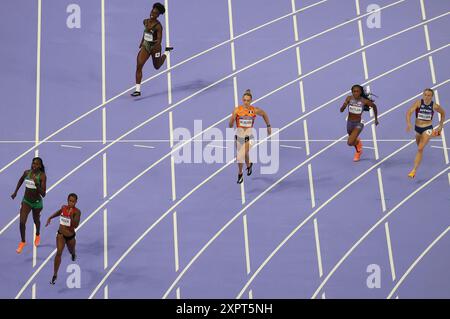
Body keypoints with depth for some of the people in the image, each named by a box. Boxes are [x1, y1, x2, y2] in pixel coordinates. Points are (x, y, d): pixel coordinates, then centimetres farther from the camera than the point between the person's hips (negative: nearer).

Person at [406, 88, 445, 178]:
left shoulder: (435, 106, -11)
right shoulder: (418, 103, -14)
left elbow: (443, 113, 10)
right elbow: (409, 112, -24)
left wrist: (440, 126, 11)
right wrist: (408, 123, -40)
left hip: (427, 128, -3)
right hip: (418, 128, 3)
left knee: (420, 149, -16)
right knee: (419, 146, 27)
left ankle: (414, 170, -13)